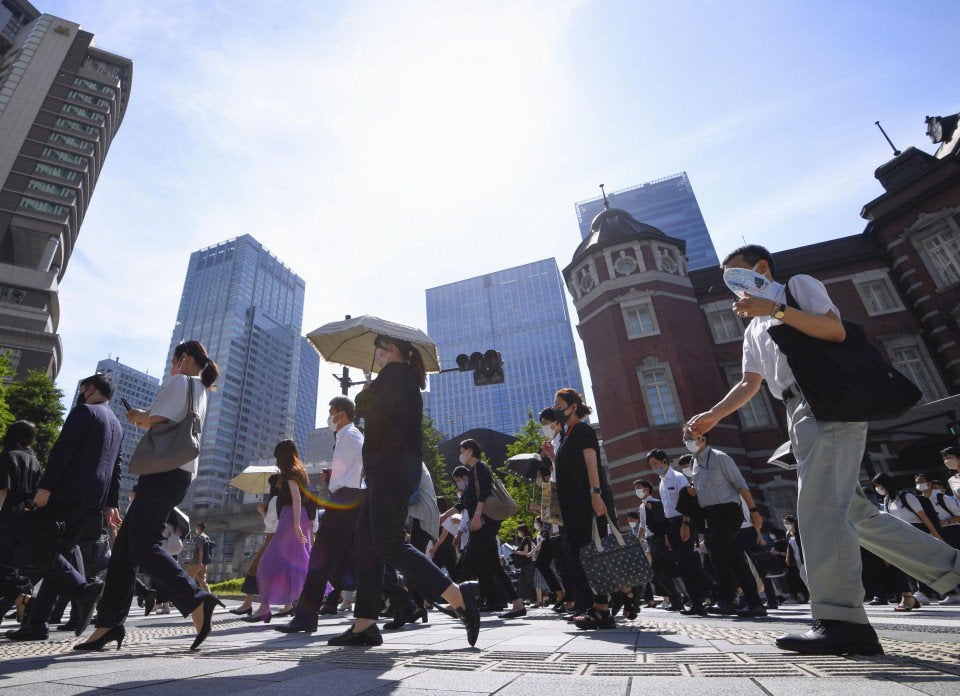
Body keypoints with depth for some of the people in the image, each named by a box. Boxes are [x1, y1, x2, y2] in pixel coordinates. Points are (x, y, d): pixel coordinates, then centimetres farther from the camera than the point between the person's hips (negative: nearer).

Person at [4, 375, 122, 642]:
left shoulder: (83, 411, -2)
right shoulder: (117, 425, 22)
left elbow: (62, 450, -14)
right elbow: (116, 469, 19)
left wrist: (44, 487, -18)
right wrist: (111, 504, 17)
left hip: (69, 490, -8)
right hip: (94, 500, 8)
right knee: (55, 553, 12)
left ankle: (83, 588, -20)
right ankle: (36, 623, 12)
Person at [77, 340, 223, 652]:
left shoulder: (179, 382, -4)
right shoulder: (200, 393, 24)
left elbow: (158, 421, -13)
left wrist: (138, 417, 6)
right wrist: (144, 416, 19)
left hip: (164, 471, -10)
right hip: (180, 474, 10)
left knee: (144, 545, -12)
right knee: (125, 546, 10)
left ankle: (197, 601, -17)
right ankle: (110, 623, 12)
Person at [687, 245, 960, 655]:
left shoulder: (798, 285, 9)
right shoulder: (753, 330, 27)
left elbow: (836, 331, -7)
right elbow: (749, 384, 17)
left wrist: (777, 310, -15)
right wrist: (714, 415, 4)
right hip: (801, 415, 9)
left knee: (820, 505, -17)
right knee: (852, 511, 9)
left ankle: (841, 620, -16)